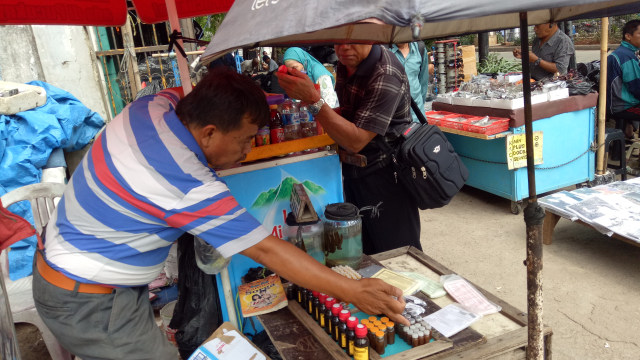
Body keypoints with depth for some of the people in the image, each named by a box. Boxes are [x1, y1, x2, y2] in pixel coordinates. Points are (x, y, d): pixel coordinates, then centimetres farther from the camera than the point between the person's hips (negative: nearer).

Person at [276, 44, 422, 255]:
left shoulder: (386, 76, -24)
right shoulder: (346, 64, 2)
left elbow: (356, 141, -28)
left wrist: (312, 99, -32)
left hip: (385, 176, -8)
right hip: (353, 170, 8)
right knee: (366, 253, 20)